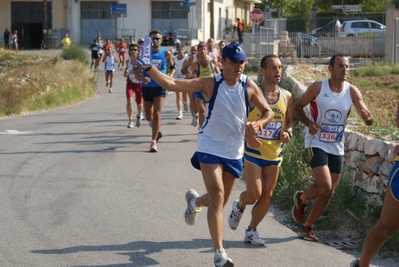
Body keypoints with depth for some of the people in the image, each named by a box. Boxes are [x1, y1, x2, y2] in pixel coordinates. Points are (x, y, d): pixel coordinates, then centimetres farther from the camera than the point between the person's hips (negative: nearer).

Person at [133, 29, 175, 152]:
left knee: (156, 114, -14)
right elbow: (136, 68, -1)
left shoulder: (166, 53, -3)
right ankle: (156, 131, 46)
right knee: (149, 117, 13)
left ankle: (153, 142, -11)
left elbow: (172, 67, 11)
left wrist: (170, 76, -10)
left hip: (160, 86, -2)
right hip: (147, 87, 2)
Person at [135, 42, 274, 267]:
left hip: (234, 153, 4)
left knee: (219, 200, 15)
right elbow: (172, 84, -19)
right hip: (210, 148, -4)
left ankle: (194, 200, 50)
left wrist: (258, 124, -15)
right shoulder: (210, 84, -13)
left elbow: (268, 112, 6)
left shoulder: (249, 87, -5)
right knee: (217, 196, -17)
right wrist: (149, 68, -32)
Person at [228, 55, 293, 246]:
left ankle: (251, 230, 23)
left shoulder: (286, 96, 3)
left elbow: (289, 121, 16)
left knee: (267, 195, 7)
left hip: (275, 153, 5)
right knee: (254, 193, -9)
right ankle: (239, 207, 26)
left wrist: (288, 132, -5)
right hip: (254, 151, -5)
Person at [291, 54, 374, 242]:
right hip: (317, 143, -4)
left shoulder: (352, 91, -5)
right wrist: (309, 123, -17)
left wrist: (367, 117, -34)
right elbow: (297, 107, 0)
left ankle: (307, 228, 27)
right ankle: (301, 199, 14)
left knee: (329, 193, 9)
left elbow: (368, 120, -9)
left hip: (336, 147, 4)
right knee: (325, 186, -19)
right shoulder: (318, 87, -10)